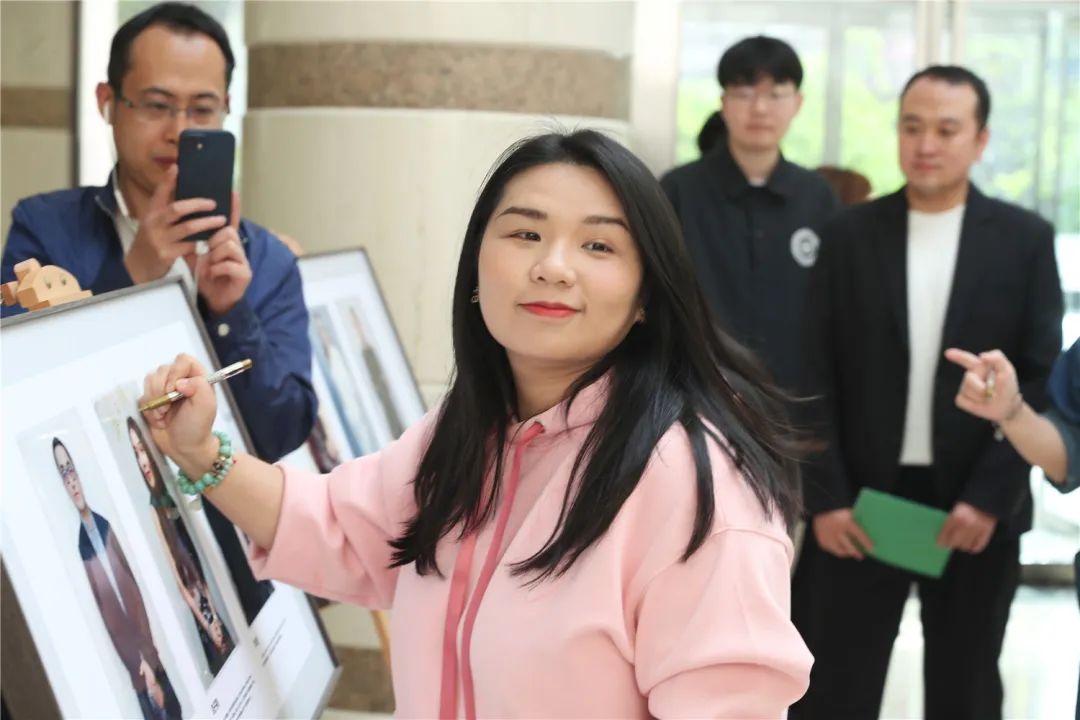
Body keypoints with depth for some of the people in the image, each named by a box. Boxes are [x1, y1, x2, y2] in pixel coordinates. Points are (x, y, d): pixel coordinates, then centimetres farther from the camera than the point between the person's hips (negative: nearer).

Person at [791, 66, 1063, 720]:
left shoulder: (1025, 240, 1)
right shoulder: (850, 234, 2)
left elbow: (1042, 379, -2)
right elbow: (818, 376, 0)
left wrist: (990, 497, -11)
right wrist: (825, 498, -7)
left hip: (976, 507, 0)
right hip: (860, 501, 0)